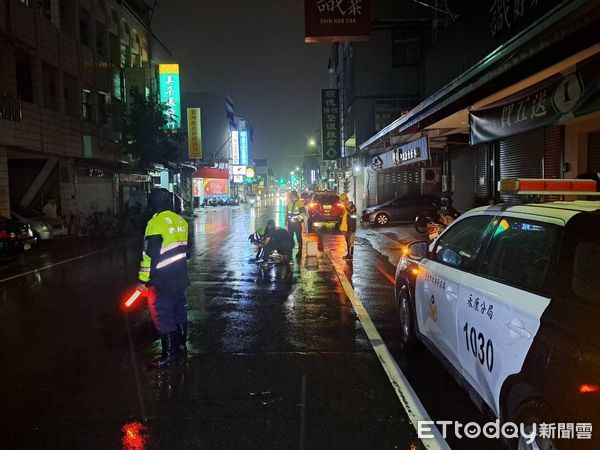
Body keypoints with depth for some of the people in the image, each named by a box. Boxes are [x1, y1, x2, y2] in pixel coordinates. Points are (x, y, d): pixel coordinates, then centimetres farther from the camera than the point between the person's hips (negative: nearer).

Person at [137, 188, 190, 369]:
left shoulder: (156, 223, -17)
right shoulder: (181, 221, 6)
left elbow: (149, 255, -19)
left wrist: (143, 279, -12)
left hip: (163, 281, -8)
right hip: (180, 278, 8)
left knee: (163, 316, 1)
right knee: (179, 310, 18)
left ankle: (169, 354, 6)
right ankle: (181, 345, 31)